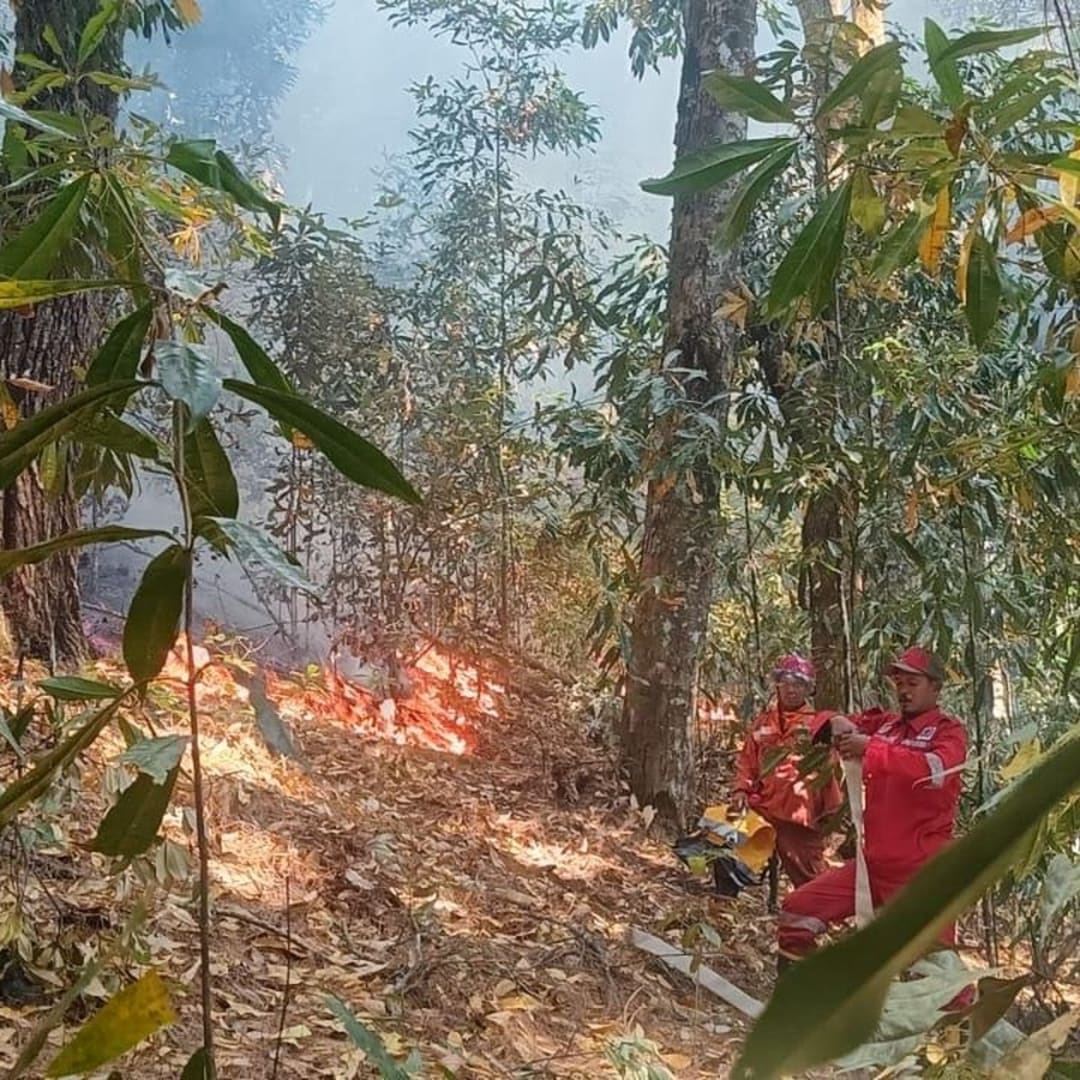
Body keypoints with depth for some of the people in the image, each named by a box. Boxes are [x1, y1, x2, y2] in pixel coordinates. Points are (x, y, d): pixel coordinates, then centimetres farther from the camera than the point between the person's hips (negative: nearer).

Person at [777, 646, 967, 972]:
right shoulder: (883, 724, 11)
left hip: (922, 873, -5)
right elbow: (824, 724, 13)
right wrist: (837, 724, -11)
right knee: (797, 910, 5)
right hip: (872, 865, 6)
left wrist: (871, 749, -27)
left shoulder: (948, 731, -4)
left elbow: (935, 770, -25)